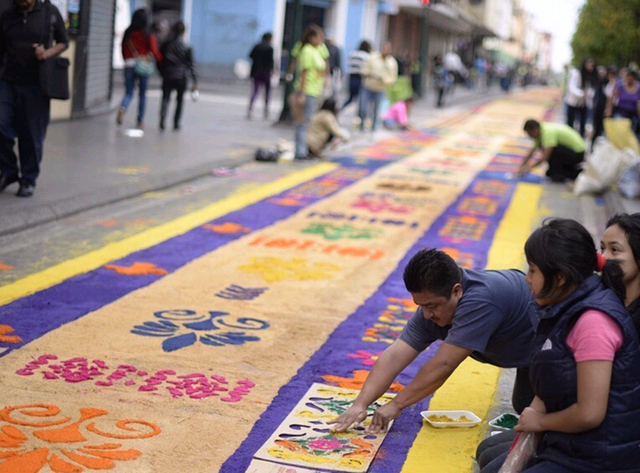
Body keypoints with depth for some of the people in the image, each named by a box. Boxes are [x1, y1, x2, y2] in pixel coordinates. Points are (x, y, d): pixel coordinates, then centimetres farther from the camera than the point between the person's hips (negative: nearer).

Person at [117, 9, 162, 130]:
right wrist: (161, 61, 14)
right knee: (142, 94, 10)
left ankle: (123, 109, -24)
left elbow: (123, 49, 9)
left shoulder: (128, 34, 2)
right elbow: (155, 52, -5)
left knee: (128, 92, 8)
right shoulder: (149, 36, -8)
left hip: (129, 65, 2)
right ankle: (140, 121, 14)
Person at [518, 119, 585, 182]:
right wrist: (522, 166, 9)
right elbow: (532, 151, 10)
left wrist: (530, 166, -23)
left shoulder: (548, 132, -26)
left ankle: (558, 175, -9)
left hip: (577, 153, -10)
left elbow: (545, 157, -30)